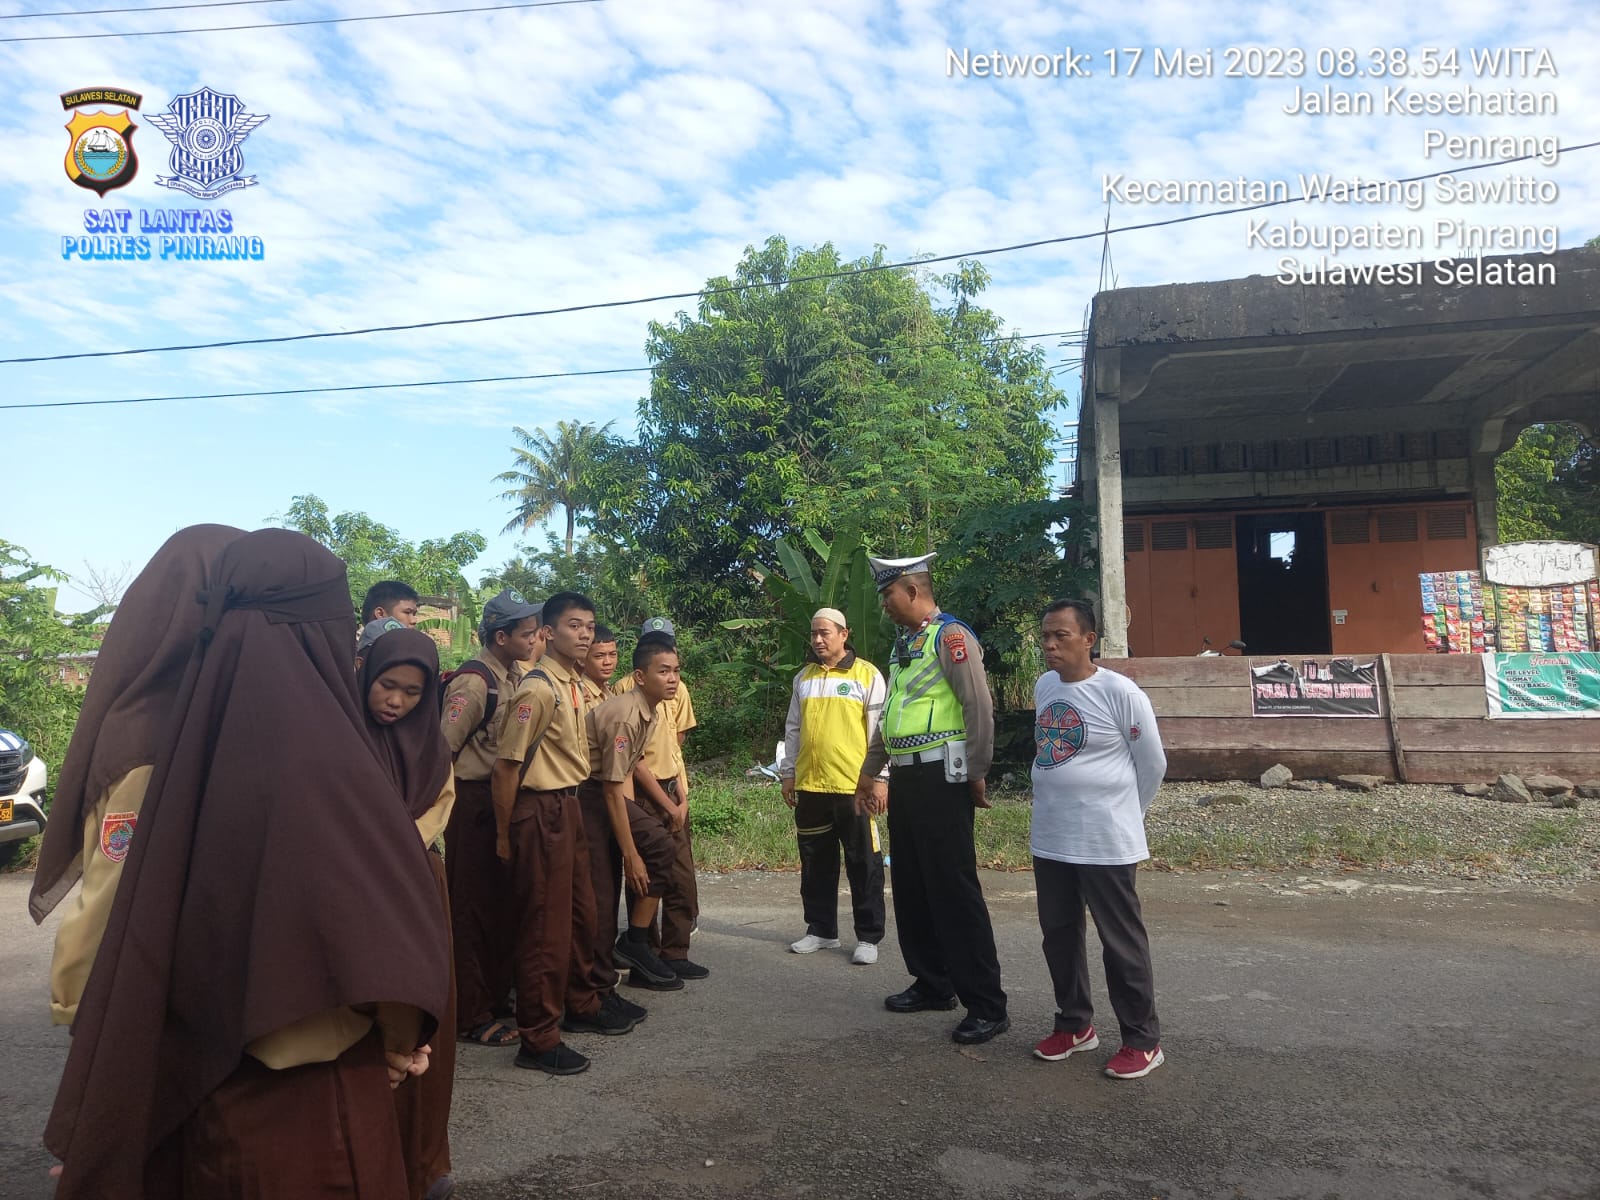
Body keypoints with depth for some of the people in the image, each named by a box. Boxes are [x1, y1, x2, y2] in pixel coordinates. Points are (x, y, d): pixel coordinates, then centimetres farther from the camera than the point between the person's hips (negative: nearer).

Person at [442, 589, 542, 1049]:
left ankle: (496, 997, 30)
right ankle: (471, 1015, 15)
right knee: (472, 907, 3)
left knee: (501, 902, 15)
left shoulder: (515, 676, 9)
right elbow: (441, 750, -17)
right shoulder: (473, 681, -17)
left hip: (503, 799, 8)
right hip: (472, 802, -8)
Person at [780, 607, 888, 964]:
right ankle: (821, 929, 25)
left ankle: (868, 936, 14)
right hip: (809, 785, 5)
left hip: (854, 785, -5)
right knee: (816, 863, 12)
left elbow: (880, 729, -5)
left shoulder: (867, 675, -3)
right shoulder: (804, 677, 12)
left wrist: (880, 778, -9)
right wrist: (787, 773, 14)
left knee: (863, 863, 3)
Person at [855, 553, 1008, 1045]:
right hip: (905, 778, 9)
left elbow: (979, 707, -15)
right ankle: (933, 984, 28)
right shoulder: (903, 644, 18)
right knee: (911, 887, 14)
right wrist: (869, 772, 25)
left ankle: (987, 1005, 4)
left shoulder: (950, 636, -10)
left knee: (954, 891, -6)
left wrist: (976, 775, -13)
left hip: (940, 778, -9)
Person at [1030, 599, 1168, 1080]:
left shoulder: (1120, 692, -15)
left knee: (1121, 941, 4)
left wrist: (1124, 816, 4)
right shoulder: (1043, 687, 5)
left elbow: (1153, 763, -5)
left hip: (1105, 841, -7)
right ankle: (1075, 1024, 32)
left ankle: (1142, 1040, 19)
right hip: (1049, 838, 7)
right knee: (1059, 934, 16)